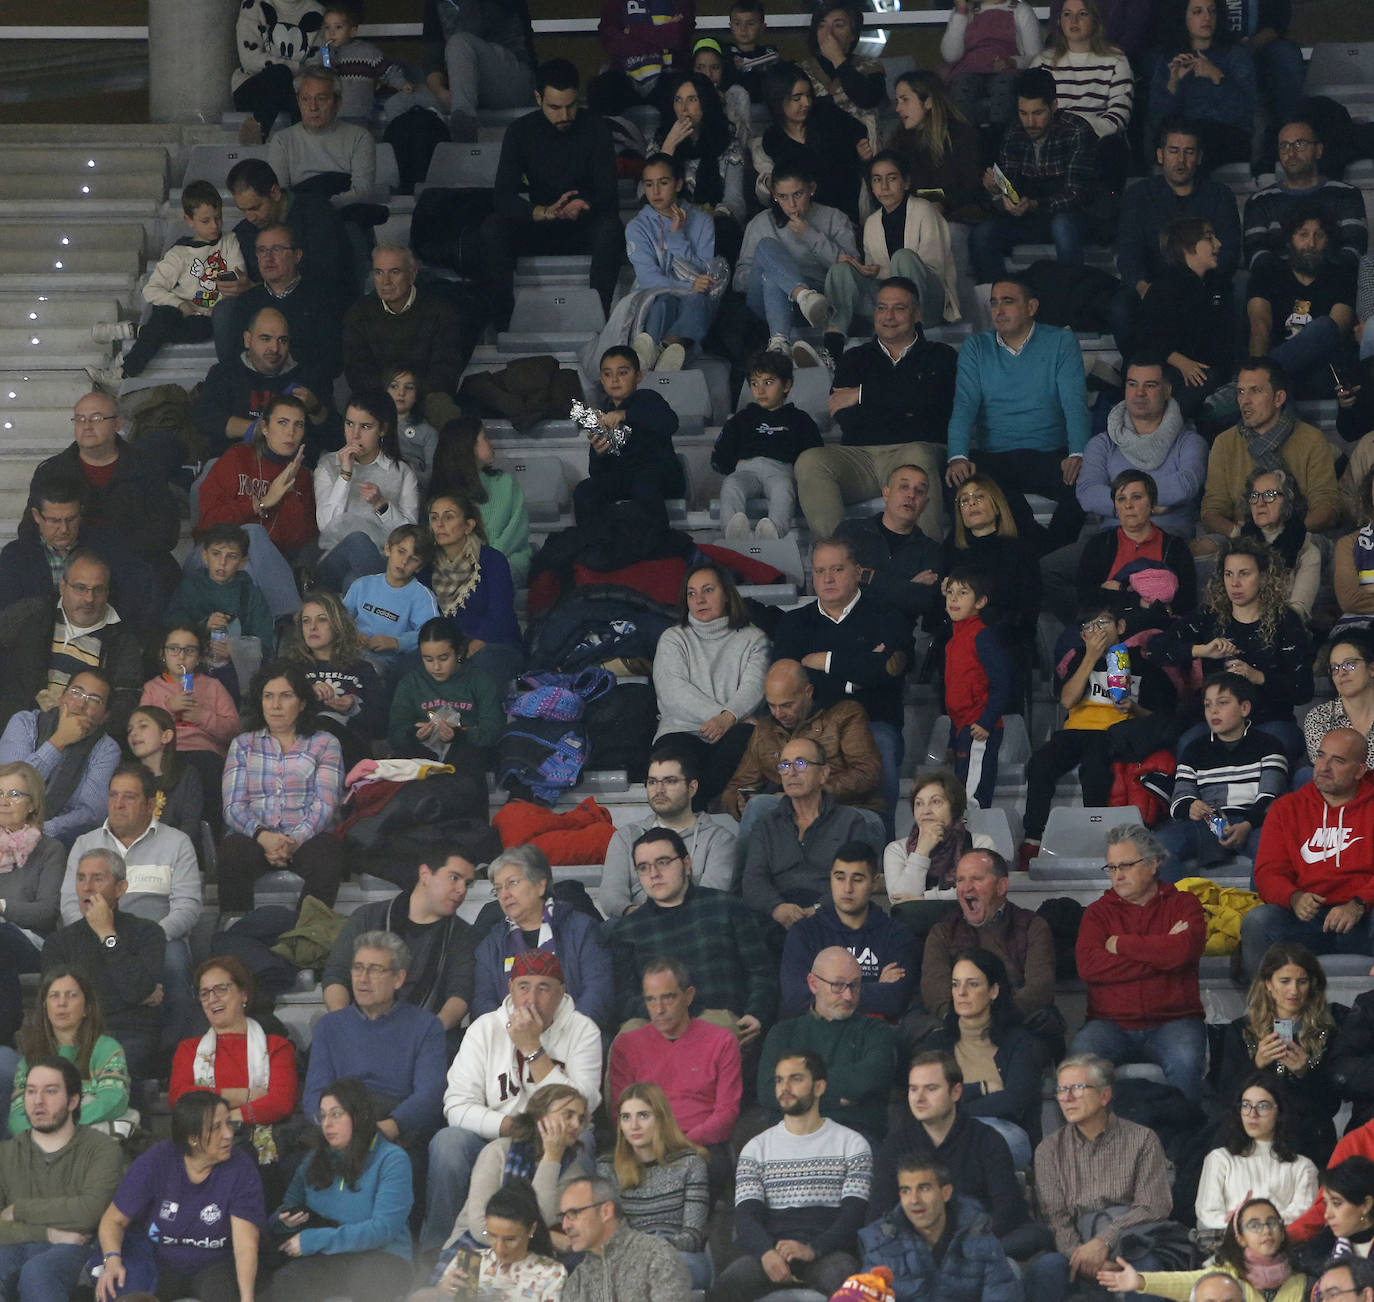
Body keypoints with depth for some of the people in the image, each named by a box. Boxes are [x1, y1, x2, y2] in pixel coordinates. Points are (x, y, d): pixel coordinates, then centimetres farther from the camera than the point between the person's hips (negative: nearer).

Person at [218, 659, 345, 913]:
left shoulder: (324, 744, 16)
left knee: (326, 861, -36)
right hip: (253, 837, 1)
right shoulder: (243, 745, 21)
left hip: (306, 837, -1)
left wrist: (294, 842, -16)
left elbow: (325, 804, 2)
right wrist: (262, 836, -14)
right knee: (232, 856, -35)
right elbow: (233, 805, 8)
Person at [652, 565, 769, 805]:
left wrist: (728, 718, -23)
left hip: (736, 728, 0)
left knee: (741, 737, -37)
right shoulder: (673, 639, 19)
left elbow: (754, 687, -1)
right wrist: (718, 714, -14)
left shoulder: (753, 638, 18)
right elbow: (673, 691, 2)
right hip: (683, 729, 0)